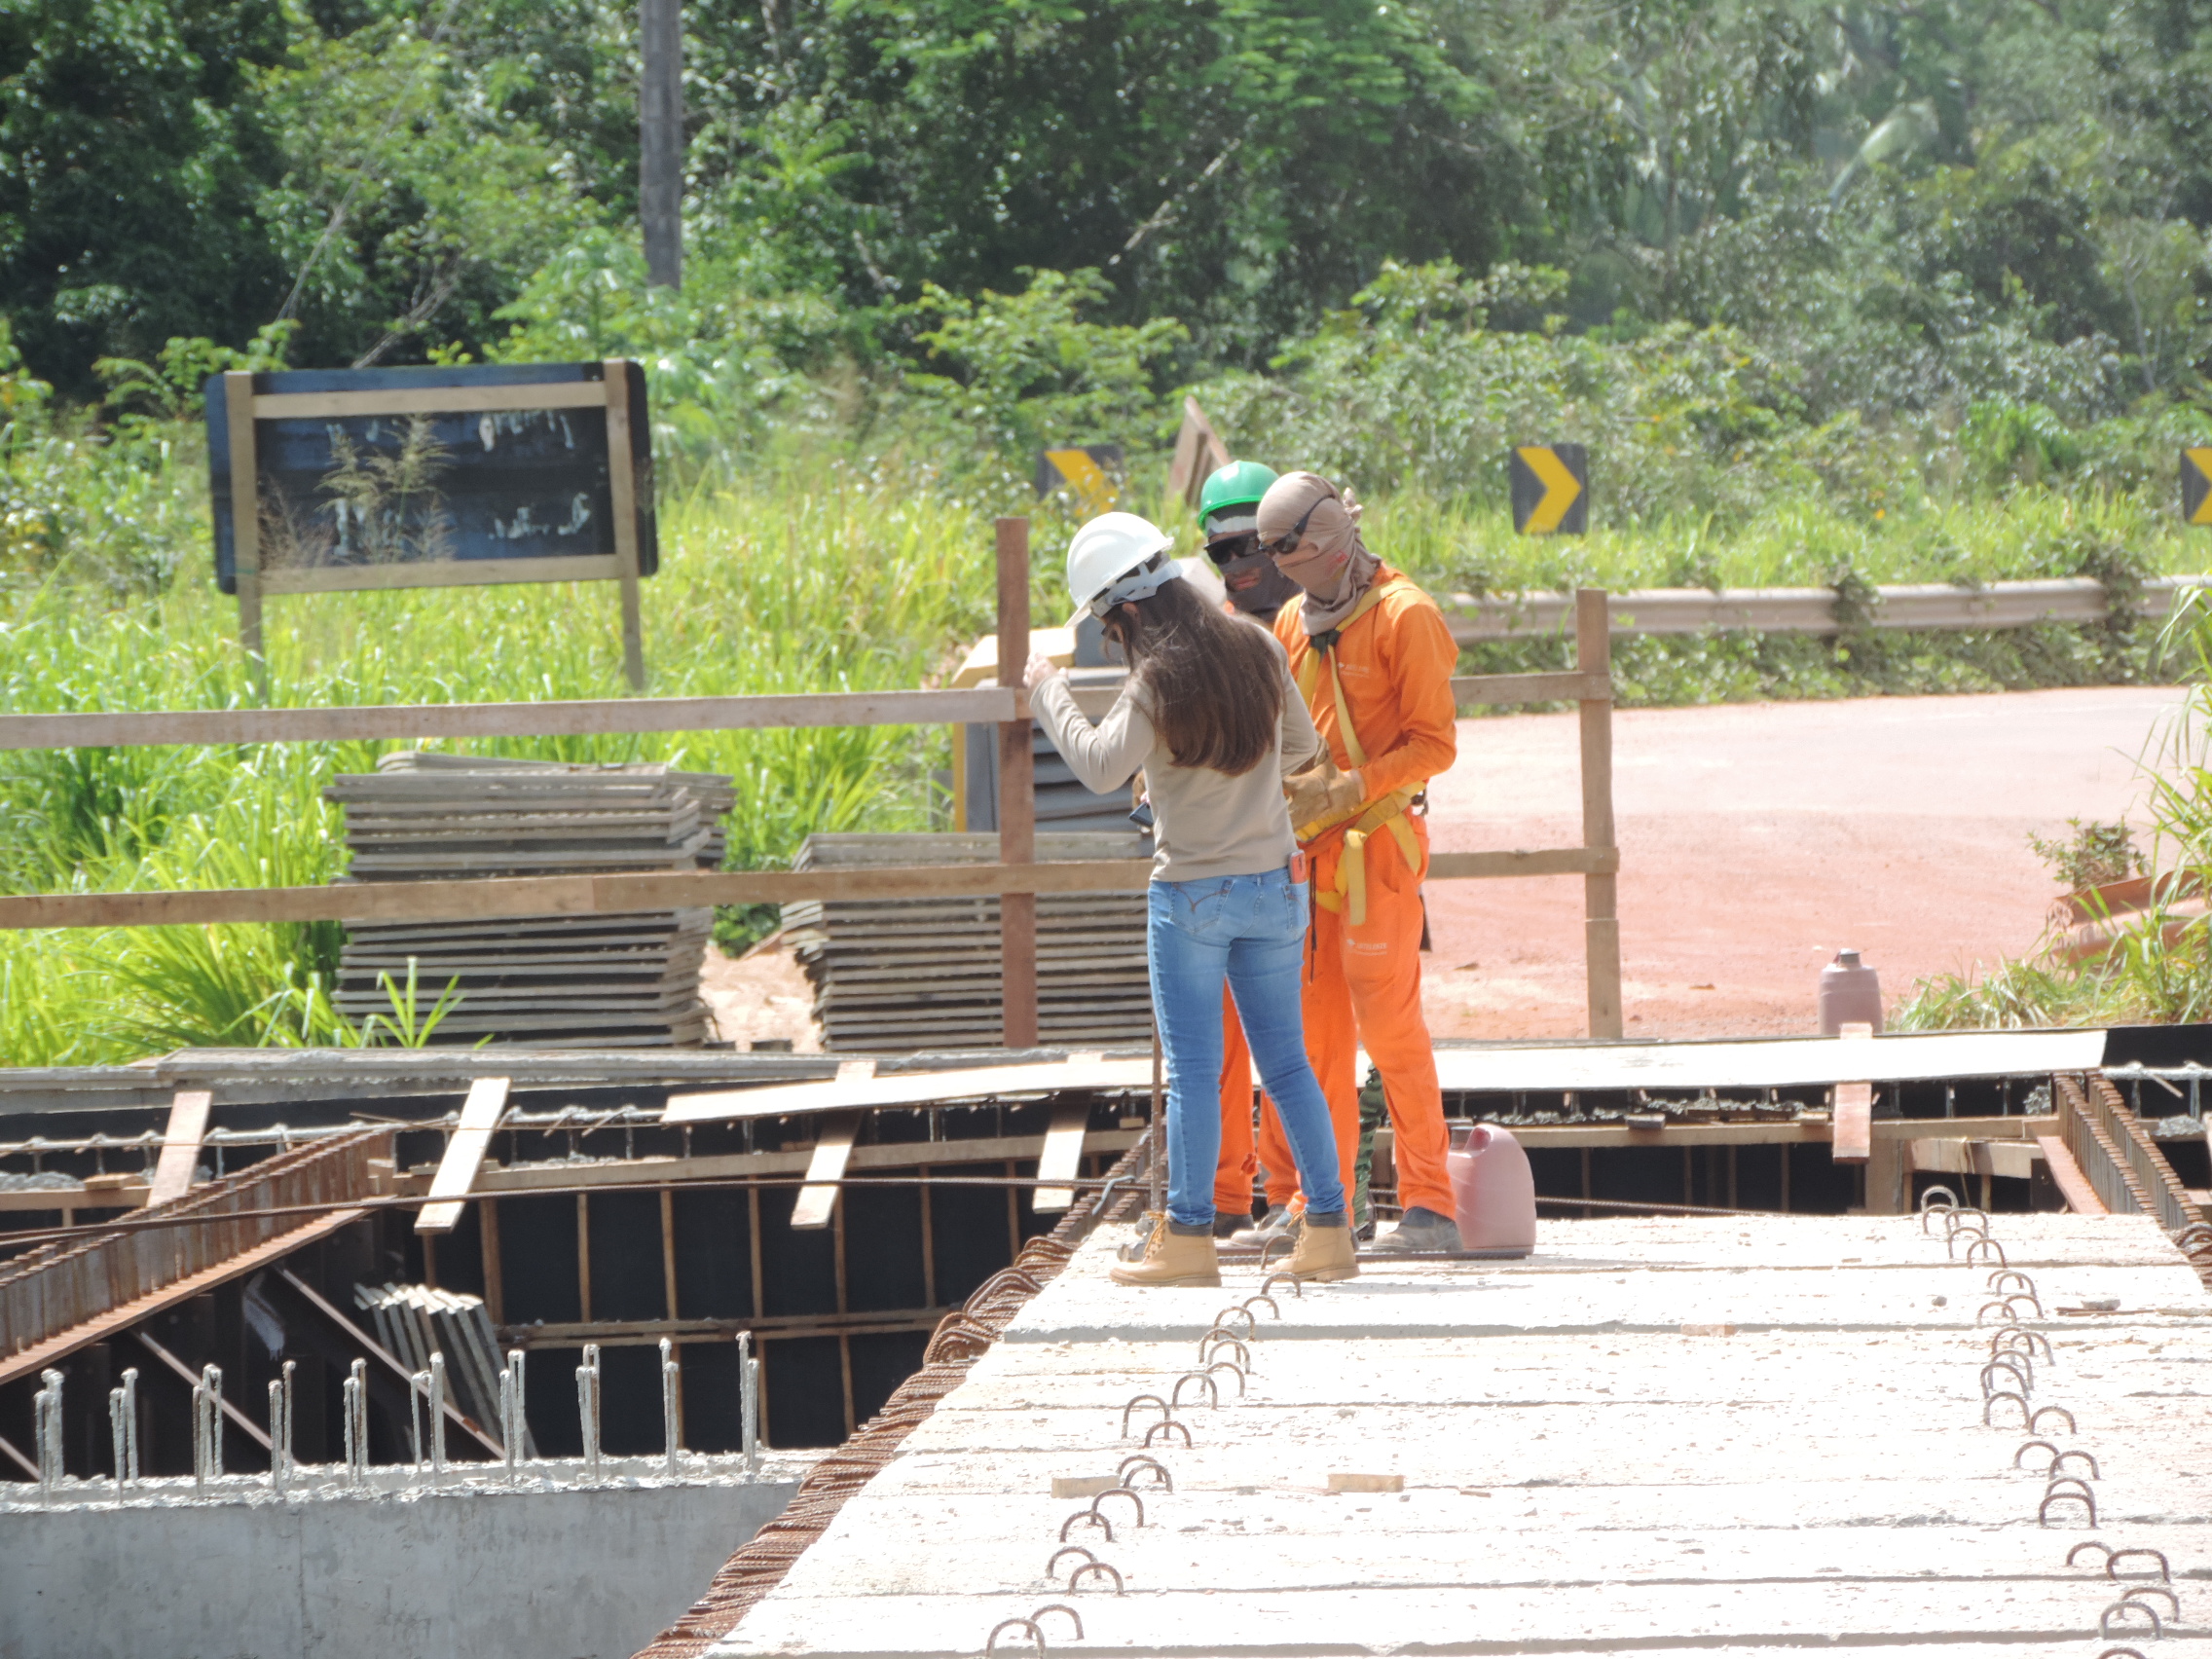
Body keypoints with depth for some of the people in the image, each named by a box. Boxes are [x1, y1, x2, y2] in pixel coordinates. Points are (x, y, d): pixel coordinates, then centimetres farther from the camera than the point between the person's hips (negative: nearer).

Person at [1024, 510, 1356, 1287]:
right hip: (1275, 886, 5)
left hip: (1191, 894, -5)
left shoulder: (1158, 682, -15)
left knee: (1192, 1069, -1)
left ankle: (1188, 1238, 0)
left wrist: (1048, 691, -7)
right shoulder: (1258, 652, 2)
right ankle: (1327, 1229, 8)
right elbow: (1304, 750, 11)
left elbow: (1101, 765, -19)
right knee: (1286, 1062, 10)